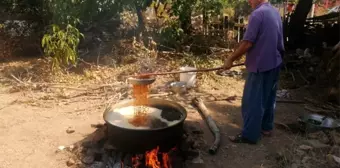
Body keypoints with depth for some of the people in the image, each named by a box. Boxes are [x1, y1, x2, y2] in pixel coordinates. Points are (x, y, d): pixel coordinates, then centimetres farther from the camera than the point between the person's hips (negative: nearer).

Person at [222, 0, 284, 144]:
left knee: (253, 101, -1)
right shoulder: (275, 12, 11)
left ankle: (249, 135, 6)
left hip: (260, 64, -9)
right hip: (274, 62, 9)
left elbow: (247, 43, -20)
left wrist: (231, 59, -11)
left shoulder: (258, 14, -17)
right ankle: (266, 127, 30)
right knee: (269, 97, 18)